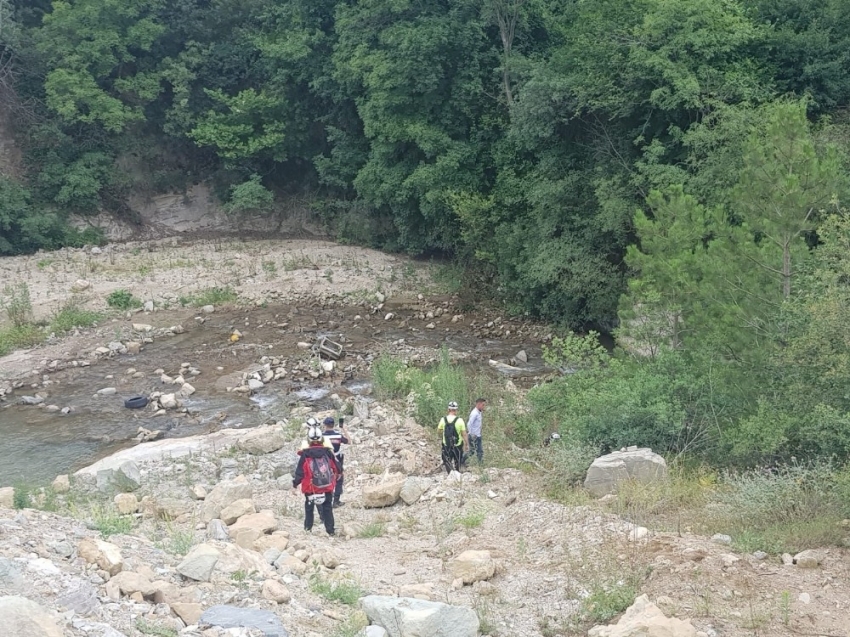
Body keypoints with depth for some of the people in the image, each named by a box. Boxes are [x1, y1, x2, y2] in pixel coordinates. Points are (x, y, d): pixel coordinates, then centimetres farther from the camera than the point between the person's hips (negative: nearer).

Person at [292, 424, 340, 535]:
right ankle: (330, 530, 10)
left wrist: (295, 485, 0)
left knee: (309, 507, 19)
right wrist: (338, 473, 29)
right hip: (327, 487, 1)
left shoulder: (305, 454, -12)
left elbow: (300, 471, -9)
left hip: (310, 488, -1)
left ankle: (308, 527, 25)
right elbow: (336, 466, 7)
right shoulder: (327, 452, -6)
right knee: (328, 508, 10)